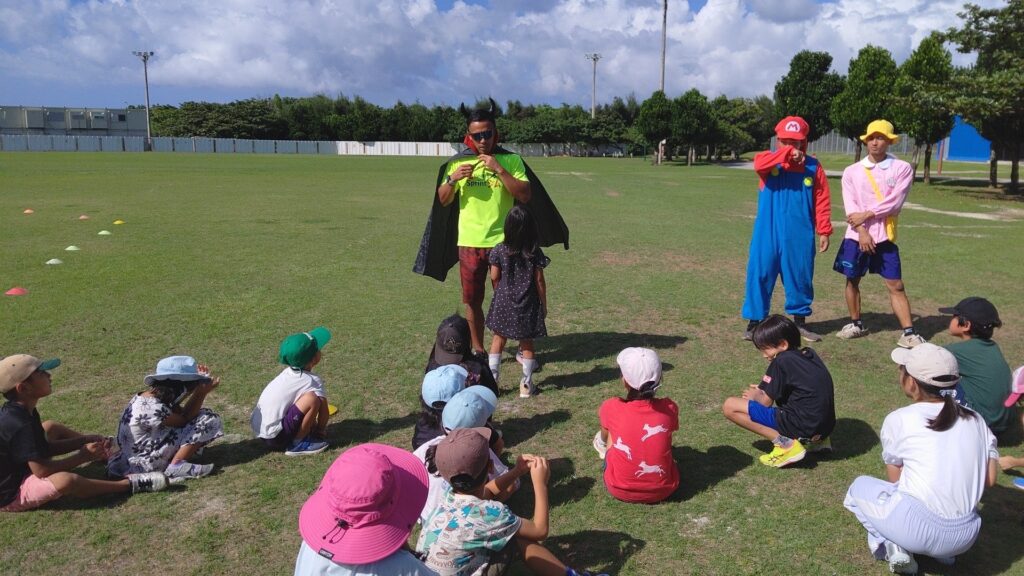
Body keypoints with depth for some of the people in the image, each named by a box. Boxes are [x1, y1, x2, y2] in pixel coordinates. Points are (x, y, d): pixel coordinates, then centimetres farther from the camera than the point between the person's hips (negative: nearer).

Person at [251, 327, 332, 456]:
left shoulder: (289, 372, 8)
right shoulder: (313, 381, -13)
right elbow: (324, 410, -5)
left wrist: (313, 425, 29)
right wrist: (320, 431, 12)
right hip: (274, 436, -9)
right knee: (312, 399, -21)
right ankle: (297, 444, -8)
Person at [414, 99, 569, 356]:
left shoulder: (511, 160, -2)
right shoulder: (458, 162, 5)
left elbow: (525, 195, -12)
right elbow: (443, 201, 9)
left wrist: (499, 170, -19)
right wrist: (453, 179, -11)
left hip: (504, 241, -2)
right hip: (469, 243, 2)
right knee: (472, 300, 9)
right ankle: (478, 349, 25)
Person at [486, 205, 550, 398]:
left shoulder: (499, 251, -8)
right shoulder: (535, 252, -10)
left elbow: (494, 277, -3)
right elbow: (539, 281, -7)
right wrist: (544, 305, 4)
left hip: (504, 302, 1)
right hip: (528, 305, -1)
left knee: (498, 339, 14)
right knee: (527, 343, 10)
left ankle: (491, 379, 13)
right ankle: (526, 384, 14)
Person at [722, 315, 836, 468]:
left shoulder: (781, 361, -10)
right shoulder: (810, 355, 12)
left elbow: (766, 403, -6)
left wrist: (756, 396, 17)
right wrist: (765, 390, 24)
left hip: (802, 426, -8)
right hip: (826, 427, 8)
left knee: (730, 406, -9)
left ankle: (785, 444, -12)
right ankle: (816, 440, 17)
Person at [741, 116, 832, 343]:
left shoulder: (813, 166, 4)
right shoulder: (770, 160, 1)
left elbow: (822, 201, 4)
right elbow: (759, 163, -24)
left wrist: (824, 231, 0)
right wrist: (787, 153, -31)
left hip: (800, 236, 2)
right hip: (768, 233, -1)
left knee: (800, 277, 10)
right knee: (759, 274, 0)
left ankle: (800, 321, 25)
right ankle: (754, 321, 11)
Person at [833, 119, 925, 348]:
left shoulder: (902, 168, 1)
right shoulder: (852, 171, 5)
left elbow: (894, 201, -10)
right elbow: (850, 206, -4)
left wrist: (866, 214, -13)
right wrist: (862, 232, -14)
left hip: (884, 237, -2)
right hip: (856, 236, 2)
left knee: (896, 285, -2)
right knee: (852, 280, 10)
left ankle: (909, 333, 0)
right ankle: (856, 324, 27)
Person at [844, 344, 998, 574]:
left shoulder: (898, 419, -2)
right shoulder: (975, 420, 9)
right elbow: (989, 479, 8)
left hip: (915, 528, -5)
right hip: (965, 537, 5)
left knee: (860, 486, 23)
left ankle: (892, 547, 2)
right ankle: (943, 552, 12)